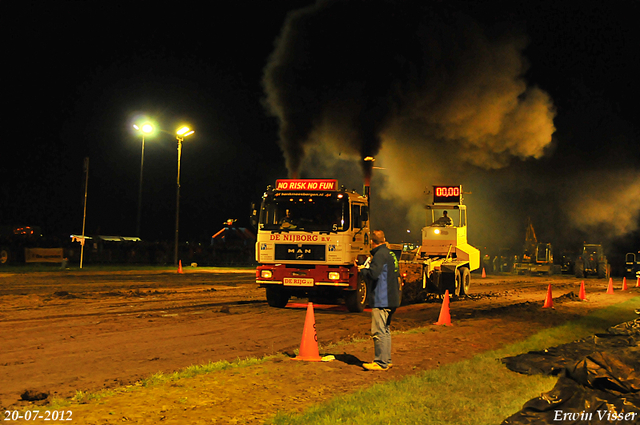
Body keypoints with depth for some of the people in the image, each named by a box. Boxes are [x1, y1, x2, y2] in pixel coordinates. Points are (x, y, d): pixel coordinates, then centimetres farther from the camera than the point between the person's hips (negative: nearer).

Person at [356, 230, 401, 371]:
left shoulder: (380, 254, -13)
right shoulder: (391, 254, 16)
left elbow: (373, 274, -25)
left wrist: (362, 269, -5)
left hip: (381, 300, -10)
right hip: (392, 299, 10)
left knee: (378, 331, -7)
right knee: (385, 330, 16)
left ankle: (381, 362, -6)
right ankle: (386, 360, 21)